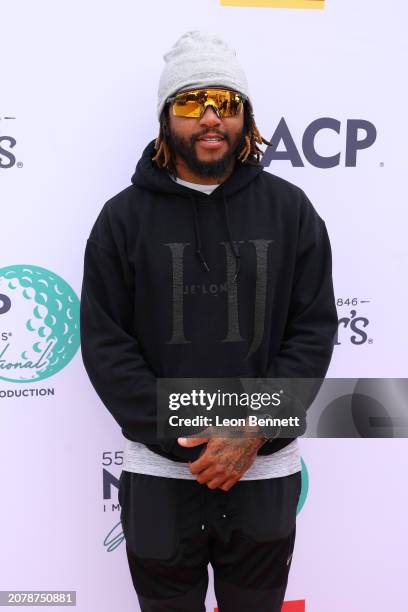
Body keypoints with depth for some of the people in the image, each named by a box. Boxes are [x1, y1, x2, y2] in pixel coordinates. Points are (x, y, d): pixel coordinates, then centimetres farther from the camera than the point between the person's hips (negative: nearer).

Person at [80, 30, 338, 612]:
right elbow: (104, 342, -5)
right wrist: (181, 439, -12)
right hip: (159, 472, 0)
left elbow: (314, 329, -2)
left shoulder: (290, 209, -1)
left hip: (265, 471, 1)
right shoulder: (124, 216, -3)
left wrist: (255, 431, -13)